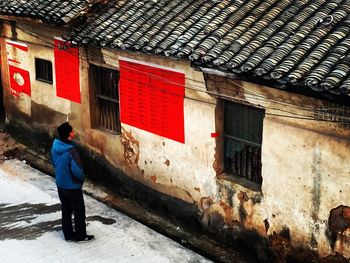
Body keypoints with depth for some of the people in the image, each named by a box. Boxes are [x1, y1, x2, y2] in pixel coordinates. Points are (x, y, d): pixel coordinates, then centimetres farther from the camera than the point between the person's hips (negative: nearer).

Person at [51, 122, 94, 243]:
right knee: (79, 211, 9)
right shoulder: (71, 151, -28)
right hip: (72, 186, -7)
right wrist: (82, 178, -8)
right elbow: (76, 170, -29)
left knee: (66, 209, 19)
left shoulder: (55, 146, -4)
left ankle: (68, 234, 29)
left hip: (60, 184, 7)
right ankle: (80, 236, 19)